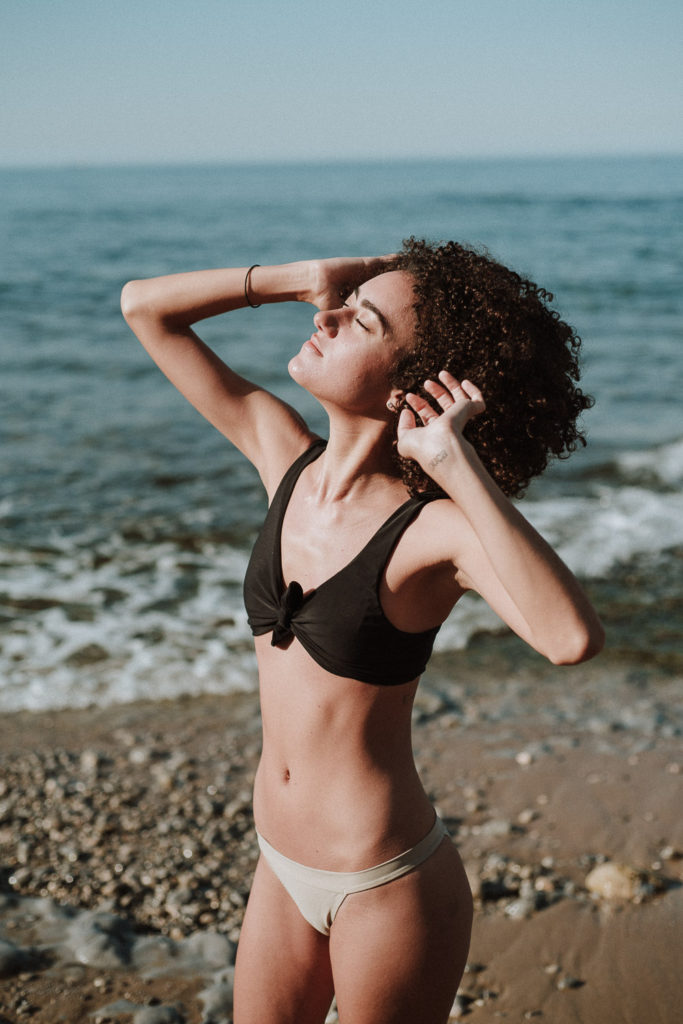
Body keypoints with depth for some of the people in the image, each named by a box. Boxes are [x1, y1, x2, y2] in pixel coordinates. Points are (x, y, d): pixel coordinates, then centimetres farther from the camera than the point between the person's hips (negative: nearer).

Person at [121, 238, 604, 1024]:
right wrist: (303, 277, -9)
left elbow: (572, 638, -42)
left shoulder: (437, 527, -22)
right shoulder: (286, 455, -5)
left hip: (388, 889, -5)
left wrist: (458, 464, -37)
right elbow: (144, 306, 1)